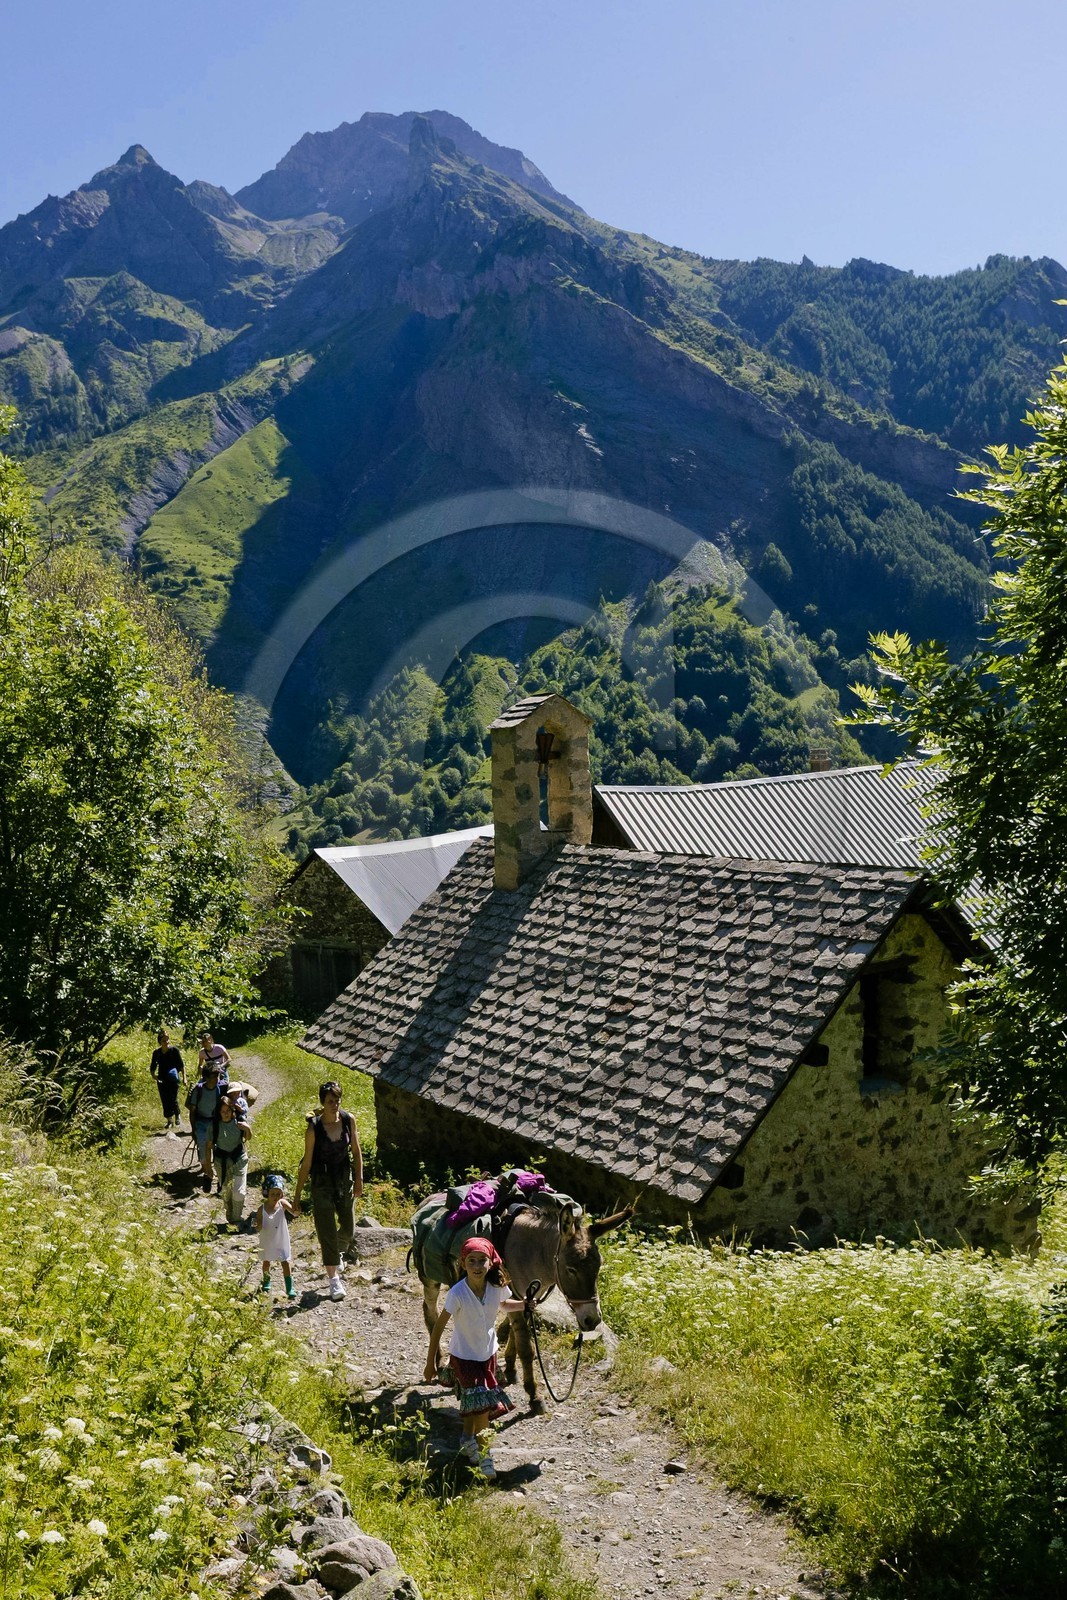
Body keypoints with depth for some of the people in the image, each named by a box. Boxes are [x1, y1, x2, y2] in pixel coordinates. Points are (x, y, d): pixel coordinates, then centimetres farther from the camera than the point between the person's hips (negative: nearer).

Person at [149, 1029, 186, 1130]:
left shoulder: (174, 1050, -5)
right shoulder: (156, 1052, 3)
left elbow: (181, 1064, -1)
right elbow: (153, 1067, 10)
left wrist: (184, 1077, -7)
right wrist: (154, 1075, -9)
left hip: (173, 1080, -3)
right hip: (162, 1080, 3)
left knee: (173, 1099, -10)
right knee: (165, 1101, 5)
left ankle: (178, 1116, 14)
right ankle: (169, 1120, 18)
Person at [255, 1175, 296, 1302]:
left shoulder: (282, 1204, -15)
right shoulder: (262, 1209, -16)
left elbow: (295, 1213, -27)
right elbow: (258, 1228, -12)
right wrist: (257, 1226, -35)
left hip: (281, 1241, -1)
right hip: (267, 1241, 1)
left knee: (286, 1263, -1)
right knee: (266, 1262, 20)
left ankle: (290, 1289, 8)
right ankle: (266, 1284, 43)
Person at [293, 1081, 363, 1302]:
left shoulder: (349, 1119, -8)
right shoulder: (314, 1128, -18)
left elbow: (356, 1151, 3)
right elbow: (306, 1163, -12)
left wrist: (359, 1179, -2)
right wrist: (296, 1197, -9)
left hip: (345, 1178, 4)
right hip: (322, 1182, -4)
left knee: (348, 1228, 14)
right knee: (327, 1230, -1)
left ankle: (337, 1253, 47)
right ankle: (333, 1278, 11)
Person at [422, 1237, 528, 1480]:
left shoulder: (497, 1287, -16)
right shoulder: (457, 1294, -29)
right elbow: (438, 1328, -19)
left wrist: (523, 1305, -11)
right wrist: (430, 1363, -14)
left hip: (488, 1352, 4)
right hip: (463, 1355, -4)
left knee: (473, 1405, 20)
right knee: (484, 1405, -11)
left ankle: (468, 1441, 46)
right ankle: (483, 1453, 11)